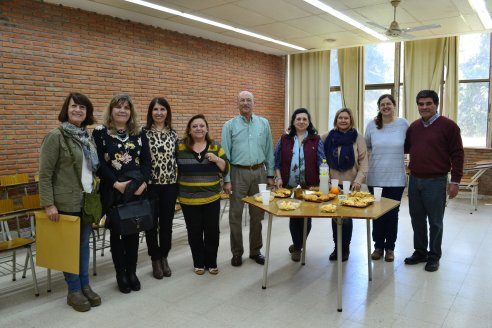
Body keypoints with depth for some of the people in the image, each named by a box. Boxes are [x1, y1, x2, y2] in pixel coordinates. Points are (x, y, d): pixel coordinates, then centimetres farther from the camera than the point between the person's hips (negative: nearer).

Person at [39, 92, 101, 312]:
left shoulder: (87, 137, 9)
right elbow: (44, 173, -12)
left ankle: (85, 286, 25)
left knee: (84, 243, 13)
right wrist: (48, 204, -16)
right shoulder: (55, 136, -10)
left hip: (88, 200, 6)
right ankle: (74, 290, 19)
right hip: (67, 202, -6)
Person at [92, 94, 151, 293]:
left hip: (136, 190, 3)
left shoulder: (139, 134, 8)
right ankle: (120, 274, 22)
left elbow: (147, 161, 3)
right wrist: (116, 183, -17)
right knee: (116, 232, 8)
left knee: (133, 231, 9)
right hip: (112, 191, -2)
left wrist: (143, 182, -12)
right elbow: (98, 163, -8)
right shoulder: (100, 132, -2)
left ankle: (132, 272, 24)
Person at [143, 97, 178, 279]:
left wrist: (179, 181, 7)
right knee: (151, 223, 7)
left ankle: (164, 257, 27)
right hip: (150, 184, -3)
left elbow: (177, 158, 10)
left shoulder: (173, 134, 6)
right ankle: (155, 260, 22)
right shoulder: (144, 133, -5)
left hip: (170, 184, 3)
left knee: (167, 223, 11)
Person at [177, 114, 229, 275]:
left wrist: (216, 159, -15)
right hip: (189, 199, -1)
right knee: (194, 232, 9)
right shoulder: (180, 147, -2)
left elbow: (226, 169, 3)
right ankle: (198, 263, 26)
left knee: (212, 231, 8)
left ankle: (211, 262, 26)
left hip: (212, 198, 1)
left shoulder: (216, 147, 3)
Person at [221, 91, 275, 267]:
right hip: (238, 173, -2)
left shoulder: (264, 123, 7)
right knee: (235, 214, 4)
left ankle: (256, 250, 24)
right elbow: (225, 154, -2)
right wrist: (226, 180, -7)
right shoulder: (229, 125, 0)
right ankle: (237, 252, 18)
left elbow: (269, 151, 9)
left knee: (257, 214, 10)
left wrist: (270, 175, 5)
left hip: (259, 172, 2)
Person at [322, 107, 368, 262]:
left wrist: (358, 181, -13)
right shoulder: (327, 137, 5)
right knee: (334, 216, 6)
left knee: (346, 218, -2)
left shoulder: (357, 138, 0)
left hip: (350, 185, -2)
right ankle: (337, 247, 23)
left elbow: (363, 163, -3)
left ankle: (345, 249, 18)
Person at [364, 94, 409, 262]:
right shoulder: (372, 125, 0)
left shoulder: (403, 124, -2)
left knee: (392, 213, 6)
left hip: (396, 178, -1)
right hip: (375, 177, 1)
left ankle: (390, 247, 22)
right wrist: (377, 155, 5)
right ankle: (378, 246, 24)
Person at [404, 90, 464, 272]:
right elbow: (405, 148, 23)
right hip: (414, 180, 5)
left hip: (435, 182, -5)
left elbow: (457, 155, -7)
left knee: (435, 221, 5)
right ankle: (420, 252, 28)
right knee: (417, 219, 13)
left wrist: (455, 181, -11)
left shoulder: (448, 126, -6)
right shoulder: (414, 126, 10)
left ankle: (434, 256, 20)